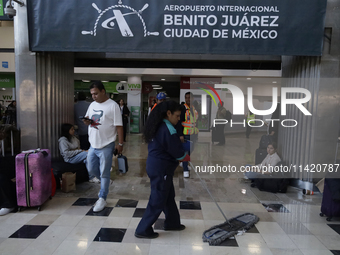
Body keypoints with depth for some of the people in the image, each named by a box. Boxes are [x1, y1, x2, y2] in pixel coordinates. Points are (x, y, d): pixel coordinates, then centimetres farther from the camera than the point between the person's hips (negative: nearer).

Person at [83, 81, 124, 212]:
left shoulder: (113, 105, -11)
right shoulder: (92, 105, 11)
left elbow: (119, 126, -12)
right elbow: (88, 121, 20)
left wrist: (120, 143, -14)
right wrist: (86, 121, -5)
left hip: (106, 146, -7)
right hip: (93, 145, 7)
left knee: (104, 173, 3)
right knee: (91, 169, 17)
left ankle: (102, 198, 18)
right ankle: (105, 182, 43)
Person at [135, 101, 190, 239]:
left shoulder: (157, 126, 8)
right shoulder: (168, 130, -22)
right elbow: (179, 155, -18)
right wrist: (193, 158, -1)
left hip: (154, 165, 10)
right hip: (161, 169, -10)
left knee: (168, 196, 21)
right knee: (157, 201, 5)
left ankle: (172, 223, 37)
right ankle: (143, 230, 18)